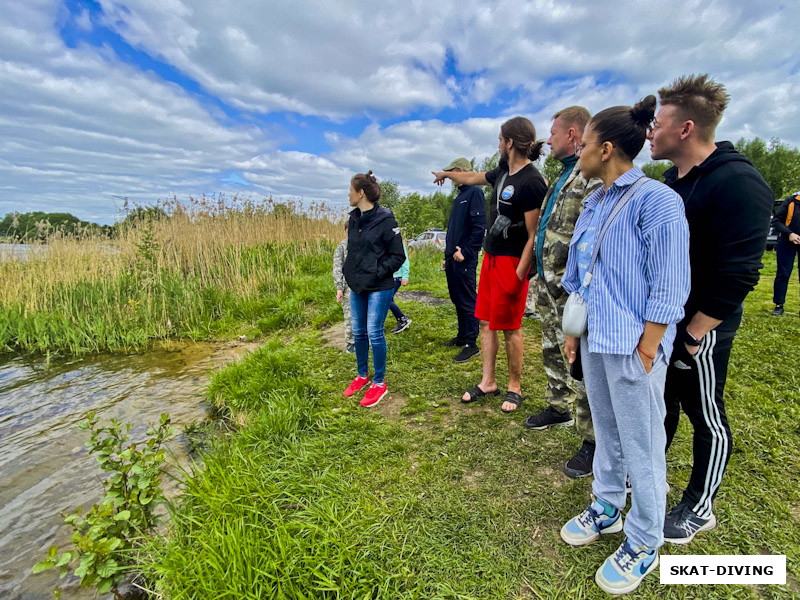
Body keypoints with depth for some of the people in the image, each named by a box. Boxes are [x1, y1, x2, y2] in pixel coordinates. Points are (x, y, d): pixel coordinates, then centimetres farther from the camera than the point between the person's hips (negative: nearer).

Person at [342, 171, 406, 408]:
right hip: (357, 286, 7)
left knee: (374, 332, -2)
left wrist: (377, 273, -16)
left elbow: (398, 256, -10)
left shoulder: (385, 219, -11)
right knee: (358, 332, 14)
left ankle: (379, 382, 15)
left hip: (379, 288, -7)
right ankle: (362, 375, 33)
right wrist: (349, 273, 8)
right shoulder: (353, 219, 10)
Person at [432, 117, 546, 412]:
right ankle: (488, 381, 24)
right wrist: (447, 174, 47)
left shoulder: (532, 182, -15)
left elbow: (534, 235, -19)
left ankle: (514, 387, 20)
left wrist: (519, 275, -22)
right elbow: (474, 177, 32)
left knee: (510, 327, 1)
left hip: (511, 262, -9)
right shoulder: (503, 172, 12)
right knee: (486, 322, 11)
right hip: (490, 256, 9)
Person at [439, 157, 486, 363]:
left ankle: (471, 344, 4)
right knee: (457, 299, 15)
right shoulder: (460, 196, 20)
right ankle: (462, 336, 29)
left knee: (467, 301, -4)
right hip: (453, 259, 9)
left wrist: (465, 252, -19)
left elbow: (479, 226, -18)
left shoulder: (475, 193, -8)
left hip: (465, 260, -9)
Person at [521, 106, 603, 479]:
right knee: (552, 352, 21)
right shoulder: (564, 176, 17)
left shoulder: (594, 177, -16)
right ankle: (559, 407, 42)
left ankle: (592, 441, 17)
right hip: (549, 286, 10)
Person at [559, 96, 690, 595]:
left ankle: (645, 543, 29)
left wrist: (644, 354, -17)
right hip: (595, 340, 8)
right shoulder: (594, 204, 11)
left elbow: (668, 290, -15)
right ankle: (608, 507, 41)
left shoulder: (656, 201, -13)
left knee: (642, 445, 8)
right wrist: (574, 330, 14)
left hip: (633, 346, -7)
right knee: (606, 430, 21)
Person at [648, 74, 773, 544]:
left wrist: (692, 337, -20)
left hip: (700, 330, -8)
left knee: (706, 418, 10)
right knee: (661, 405, 20)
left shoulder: (737, 183, -19)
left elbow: (737, 276, -23)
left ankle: (699, 509, 31)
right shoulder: (673, 179, 7)